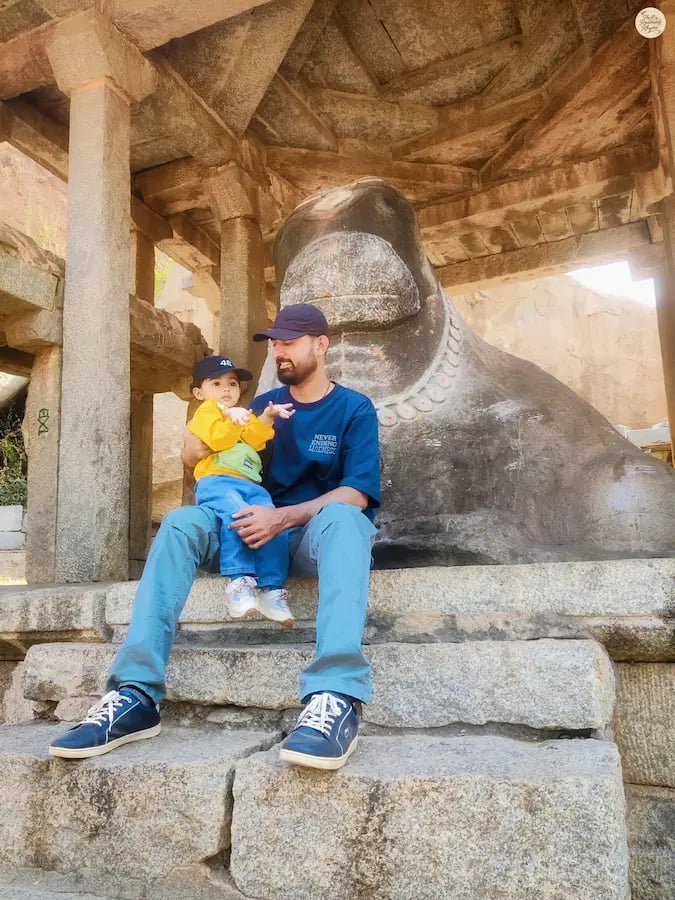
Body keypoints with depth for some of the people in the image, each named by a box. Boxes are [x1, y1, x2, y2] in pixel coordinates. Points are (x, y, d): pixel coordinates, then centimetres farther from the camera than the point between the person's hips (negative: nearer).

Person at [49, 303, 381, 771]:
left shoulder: (355, 408, 0)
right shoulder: (264, 406, 13)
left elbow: (356, 494, -12)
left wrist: (284, 517, -26)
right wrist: (198, 450, -11)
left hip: (319, 529, -4)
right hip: (266, 529, 4)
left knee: (341, 519, -40)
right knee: (181, 522, -22)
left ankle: (336, 697, -56)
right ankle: (137, 692, -32)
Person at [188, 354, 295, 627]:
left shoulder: (245, 416, 37)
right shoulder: (205, 412, 19)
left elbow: (255, 440, 13)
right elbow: (217, 440, -4)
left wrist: (265, 418, -1)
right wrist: (232, 418, -9)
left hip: (251, 485, 6)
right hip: (216, 481, -5)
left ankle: (272, 589, -19)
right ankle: (240, 580, -34)